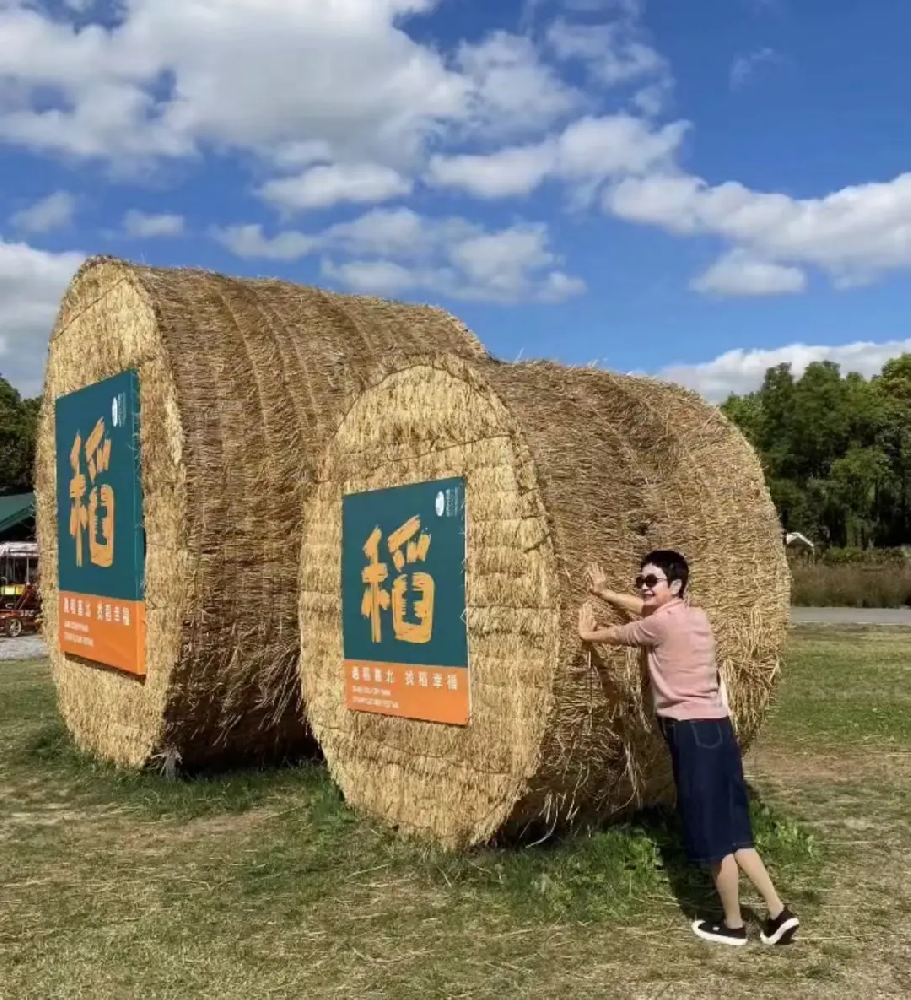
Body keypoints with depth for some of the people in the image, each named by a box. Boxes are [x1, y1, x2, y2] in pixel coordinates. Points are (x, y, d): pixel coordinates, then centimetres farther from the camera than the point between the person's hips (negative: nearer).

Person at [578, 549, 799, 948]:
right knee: (730, 829, 14)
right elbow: (646, 607, 30)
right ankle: (778, 912, 16)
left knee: (713, 833, 3)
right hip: (716, 728, 9)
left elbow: (618, 634, 5)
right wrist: (604, 593, 36)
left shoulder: (661, 624, -12)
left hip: (693, 732, -9)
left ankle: (732, 925, 16)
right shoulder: (695, 615, 13)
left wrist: (587, 633, 25)